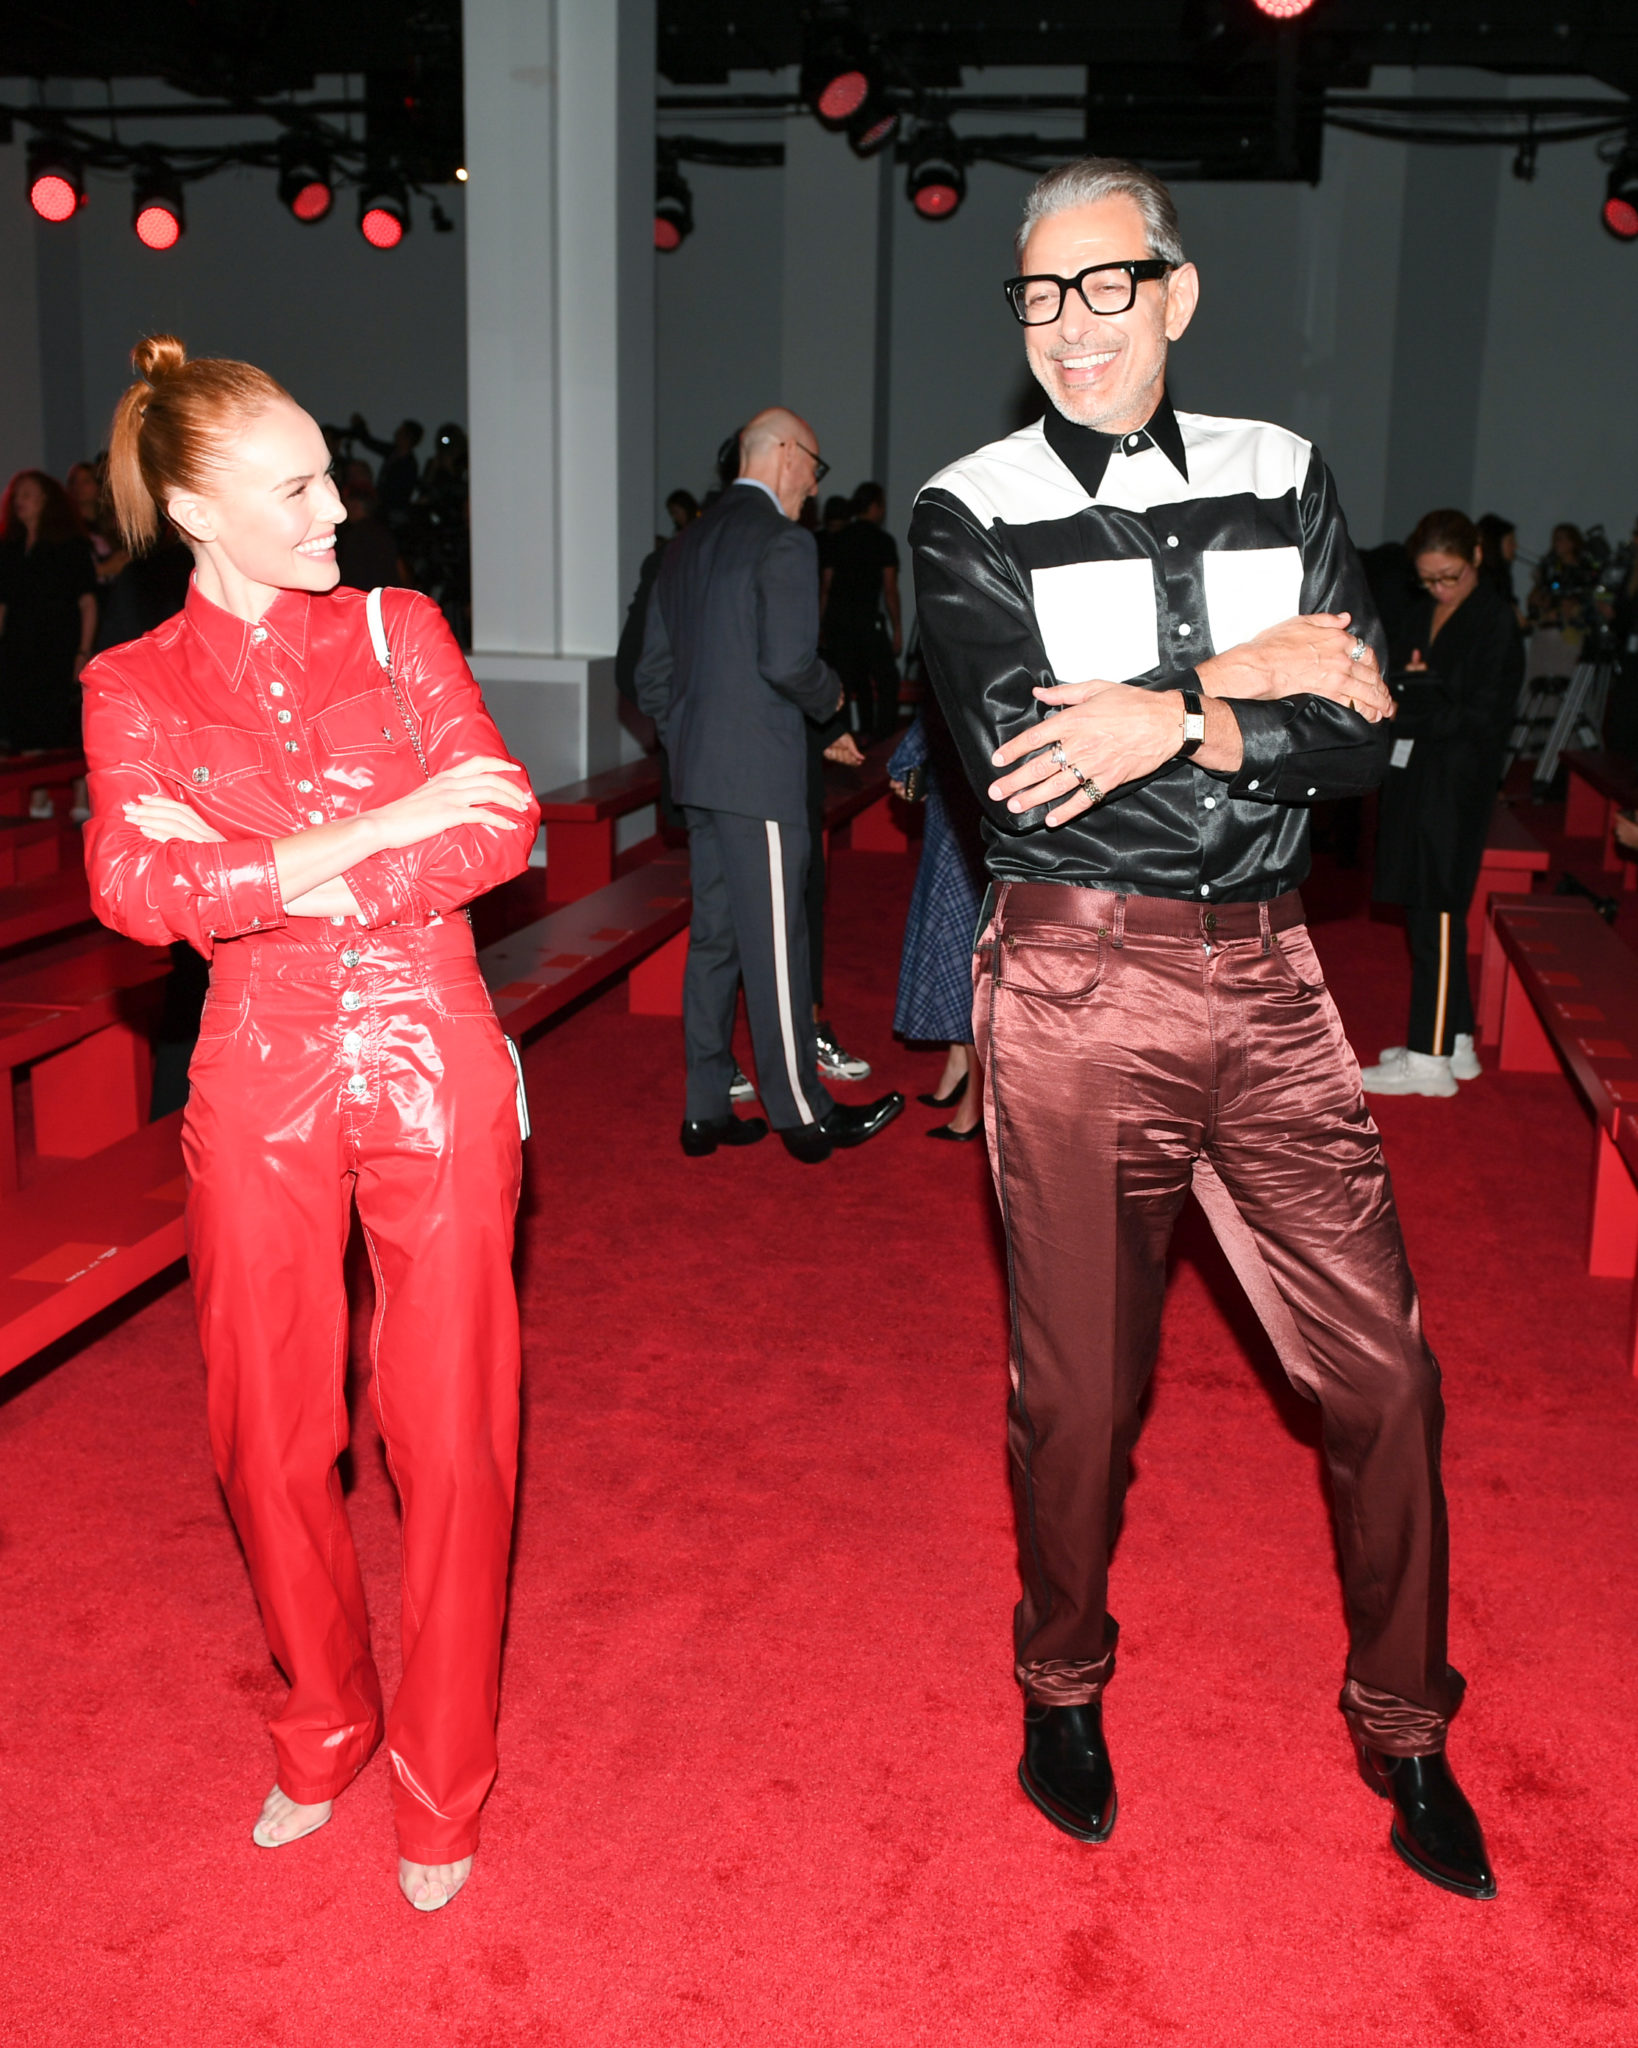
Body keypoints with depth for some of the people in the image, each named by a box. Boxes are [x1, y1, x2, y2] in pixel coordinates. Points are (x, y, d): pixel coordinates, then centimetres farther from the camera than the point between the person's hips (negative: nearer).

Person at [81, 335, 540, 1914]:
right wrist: (365, 836, -19)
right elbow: (128, 888, -12)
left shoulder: (398, 630, 6)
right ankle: (323, 1732, 35)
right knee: (271, 1433, 10)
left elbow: (504, 826, -7)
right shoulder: (133, 685, 5)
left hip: (430, 1066, 0)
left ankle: (439, 1779, 23)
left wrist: (264, 871, -14)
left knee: (451, 1430, 4)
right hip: (260, 1083, 1)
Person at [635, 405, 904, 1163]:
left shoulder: (688, 542, 15)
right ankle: (802, 1114, 8)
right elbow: (787, 660, -21)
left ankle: (707, 1109, 17)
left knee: (712, 937, 12)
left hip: (697, 770, 9)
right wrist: (829, 696, -1)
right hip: (759, 772, -8)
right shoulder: (783, 539, -10)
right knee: (774, 944, -2)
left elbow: (652, 673, 16)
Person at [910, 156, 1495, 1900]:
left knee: (1380, 1366, 4)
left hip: (1264, 976, 3)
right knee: (1079, 1380, 8)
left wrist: (1167, 723, -16)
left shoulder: (1278, 475, 9)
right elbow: (1012, 743, -15)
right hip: (1075, 982, -2)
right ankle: (1063, 1690, 35)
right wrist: (1249, 676, -11)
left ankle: (1406, 1735, 27)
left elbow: (1360, 738, -1)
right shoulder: (970, 513, 0)